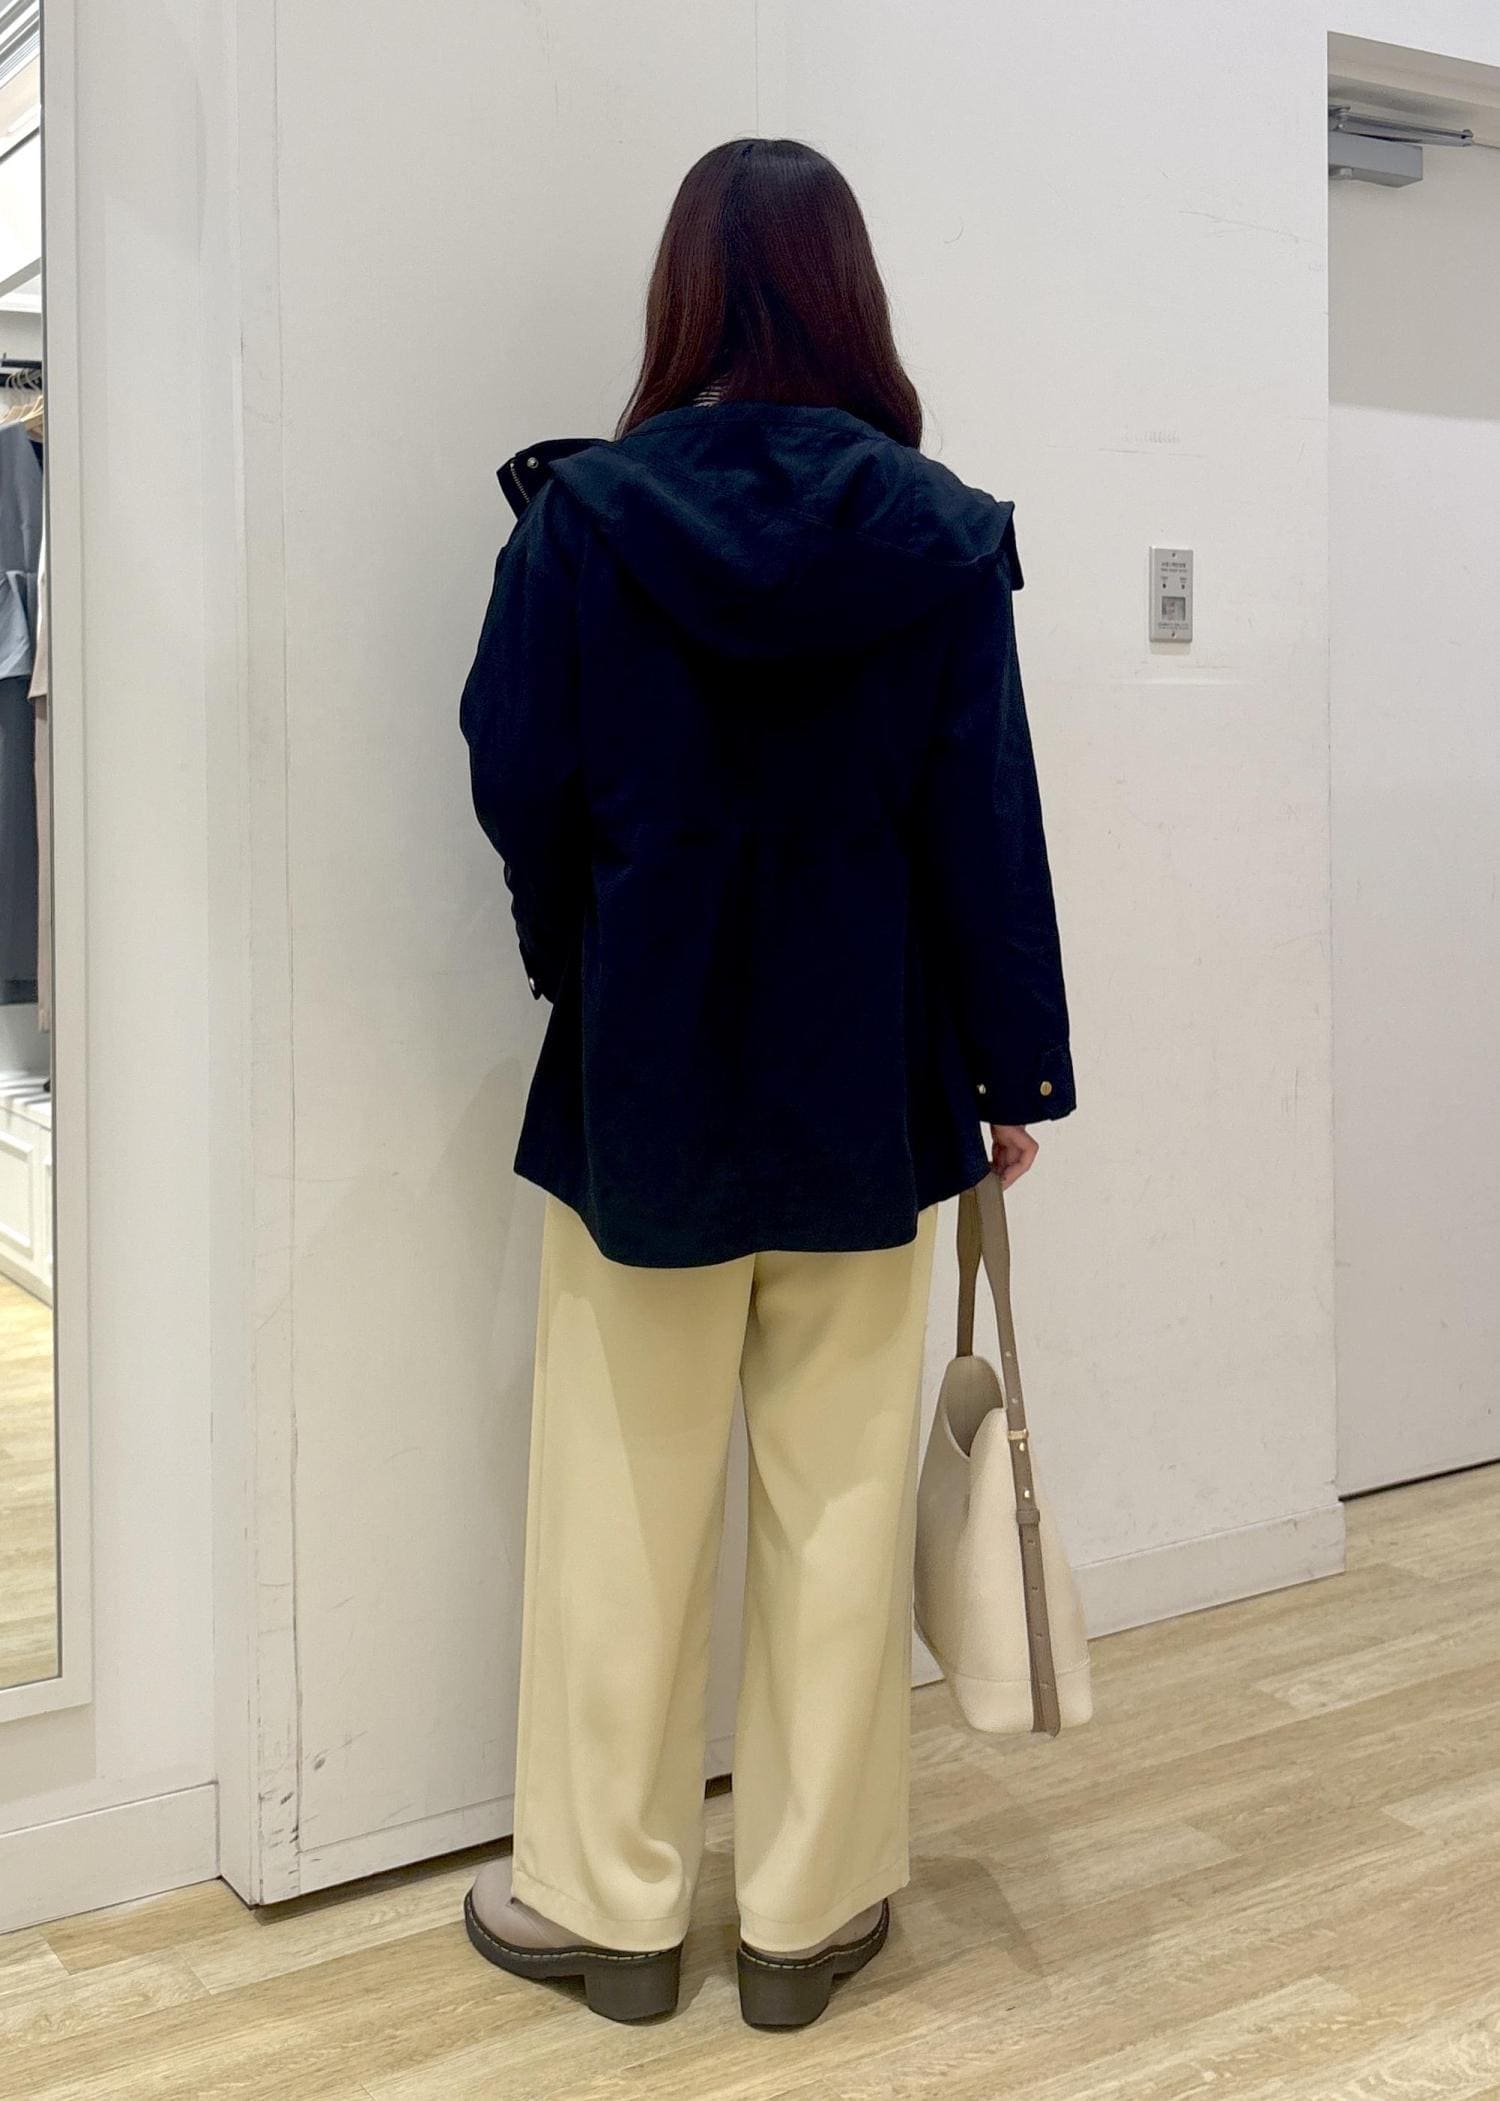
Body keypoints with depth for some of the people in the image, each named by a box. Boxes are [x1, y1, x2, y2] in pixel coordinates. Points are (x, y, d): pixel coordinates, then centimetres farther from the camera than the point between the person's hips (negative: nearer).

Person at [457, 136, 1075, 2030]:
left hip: (646, 1073, -1)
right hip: (868, 1085, 2)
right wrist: (1015, 1069, 3)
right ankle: (809, 1908, 23)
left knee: (627, 1501, 11)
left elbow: (520, 789, -5)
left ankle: (607, 1902, 23)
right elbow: (988, 819, -3)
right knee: (841, 1496, 11)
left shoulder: (582, 514, -7)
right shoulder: (941, 534, -3)